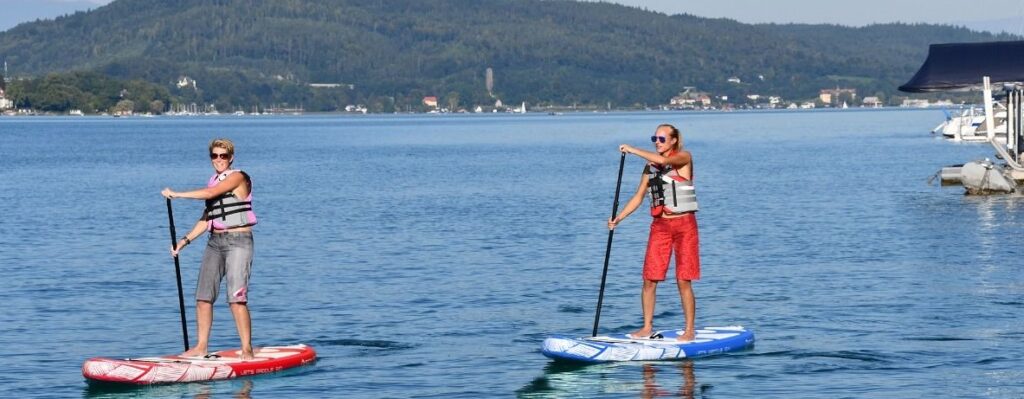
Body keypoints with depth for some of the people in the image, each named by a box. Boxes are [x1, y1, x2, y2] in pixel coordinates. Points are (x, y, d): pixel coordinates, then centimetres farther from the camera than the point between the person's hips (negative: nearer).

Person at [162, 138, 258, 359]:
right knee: (203, 297, 4)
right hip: (215, 242, 8)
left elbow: (210, 194, -20)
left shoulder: (238, 177, -7)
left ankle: (247, 349, -10)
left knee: (236, 298, -14)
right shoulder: (213, 182, 17)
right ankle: (201, 347, 12)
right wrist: (185, 240, 10)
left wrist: (176, 194, -16)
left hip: (238, 241, -7)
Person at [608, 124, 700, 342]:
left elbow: (662, 160, -26)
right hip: (660, 225, 5)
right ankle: (647, 327, 9)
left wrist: (632, 150, -20)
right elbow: (638, 197, 12)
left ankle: (690, 330, 4)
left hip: (684, 224, -5)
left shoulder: (684, 158, -6)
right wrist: (618, 218, 1)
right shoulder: (650, 167, 11)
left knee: (683, 281, -4)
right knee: (649, 280, 0)